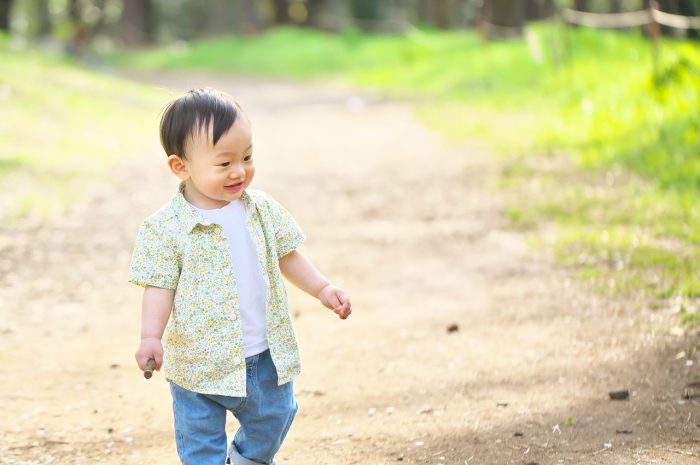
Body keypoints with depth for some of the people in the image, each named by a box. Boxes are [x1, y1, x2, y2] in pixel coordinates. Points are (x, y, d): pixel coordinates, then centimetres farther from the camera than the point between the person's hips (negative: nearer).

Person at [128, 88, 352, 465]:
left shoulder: (262, 210, -1)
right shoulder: (165, 229, -16)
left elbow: (286, 256, 11)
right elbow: (160, 287, -16)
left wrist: (323, 289, 4)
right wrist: (151, 337, -28)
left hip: (267, 358, 4)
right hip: (199, 365, -4)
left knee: (273, 420, 22)